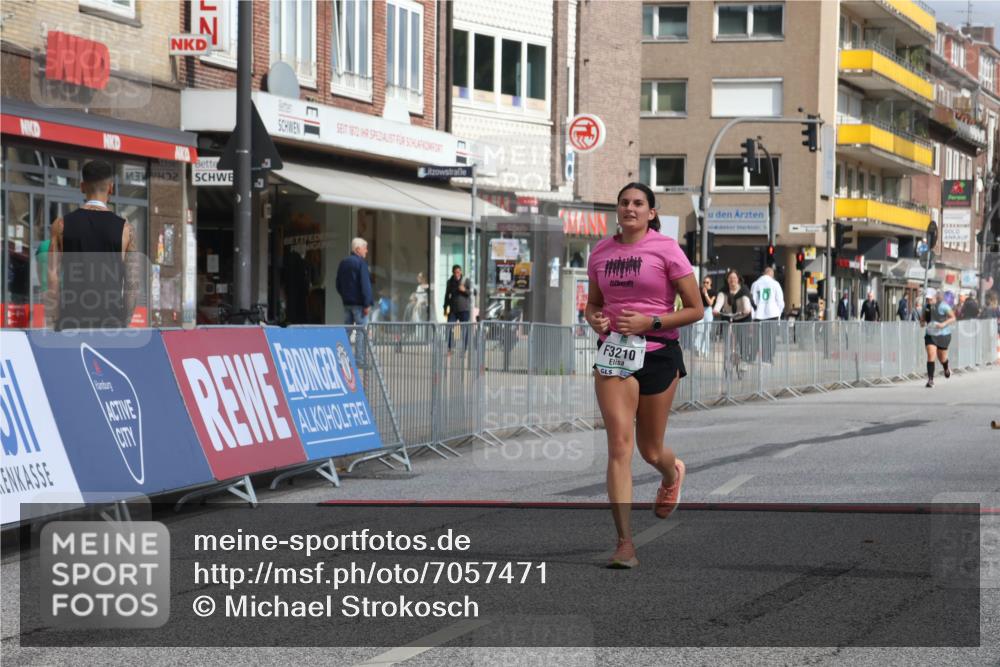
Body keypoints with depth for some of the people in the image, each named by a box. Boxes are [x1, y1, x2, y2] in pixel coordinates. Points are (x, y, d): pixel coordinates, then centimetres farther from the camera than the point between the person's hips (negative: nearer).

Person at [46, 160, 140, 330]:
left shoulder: (62, 225, 3)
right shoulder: (124, 228, 2)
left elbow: (53, 279, 1)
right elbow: (132, 284, 1)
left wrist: (52, 323, 5)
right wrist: (125, 323, 11)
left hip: (71, 320, 1)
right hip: (111, 320, -1)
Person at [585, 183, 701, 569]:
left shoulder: (666, 249, -5)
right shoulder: (601, 252, 7)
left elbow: (695, 309, -4)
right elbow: (592, 303, 20)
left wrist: (650, 322, -16)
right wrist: (595, 319, -4)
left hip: (658, 354, -2)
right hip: (613, 354, 2)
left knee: (649, 450, 9)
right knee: (619, 445, -11)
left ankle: (672, 475, 49)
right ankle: (625, 544, -13)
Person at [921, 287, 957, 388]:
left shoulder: (943, 306, -13)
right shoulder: (926, 307, 2)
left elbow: (953, 318, -8)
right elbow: (923, 318, 18)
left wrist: (943, 324, -23)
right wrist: (922, 321, -5)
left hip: (943, 335, -3)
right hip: (930, 335, 3)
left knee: (942, 357, 11)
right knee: (931, 355, -14)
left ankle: (946, 369, 48)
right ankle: (930, 380, -14)